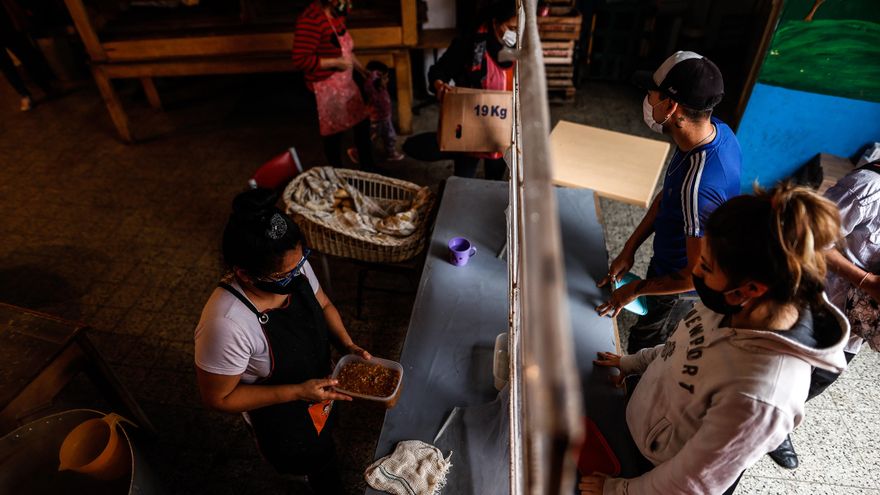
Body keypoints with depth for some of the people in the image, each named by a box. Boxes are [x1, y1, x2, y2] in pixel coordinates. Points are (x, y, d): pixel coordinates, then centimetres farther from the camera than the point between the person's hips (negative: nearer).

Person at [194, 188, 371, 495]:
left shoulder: (293, 266, -24)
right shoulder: (226, 325, -41)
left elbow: (323, 305, -3)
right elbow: (219, 398, -26)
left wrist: (347, 345, -18)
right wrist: (298, 392, -30)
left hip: (318, 386, 6)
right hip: (282, 415, -5)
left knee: (323, 442, 35)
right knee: (318, 463, 23)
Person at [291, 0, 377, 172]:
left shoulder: (336, 14, 3)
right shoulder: (310, 19, -26)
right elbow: (300, 60, -30)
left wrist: (363, 71, 13)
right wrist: (336, 62, -24)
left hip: (346, 82, 9)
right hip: (327, 89, -9)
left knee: (362, 122, 18)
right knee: (334, 134, 8)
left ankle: (368, 167, 37)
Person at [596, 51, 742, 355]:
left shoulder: (698, 185, -43)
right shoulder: (715, 130, -13)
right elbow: (667, 196, 0)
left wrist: (634, 289, -18)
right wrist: (629, 248, -1)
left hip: (679, 286, -8)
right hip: (668, 264, 8)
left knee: (643, 349, 18)